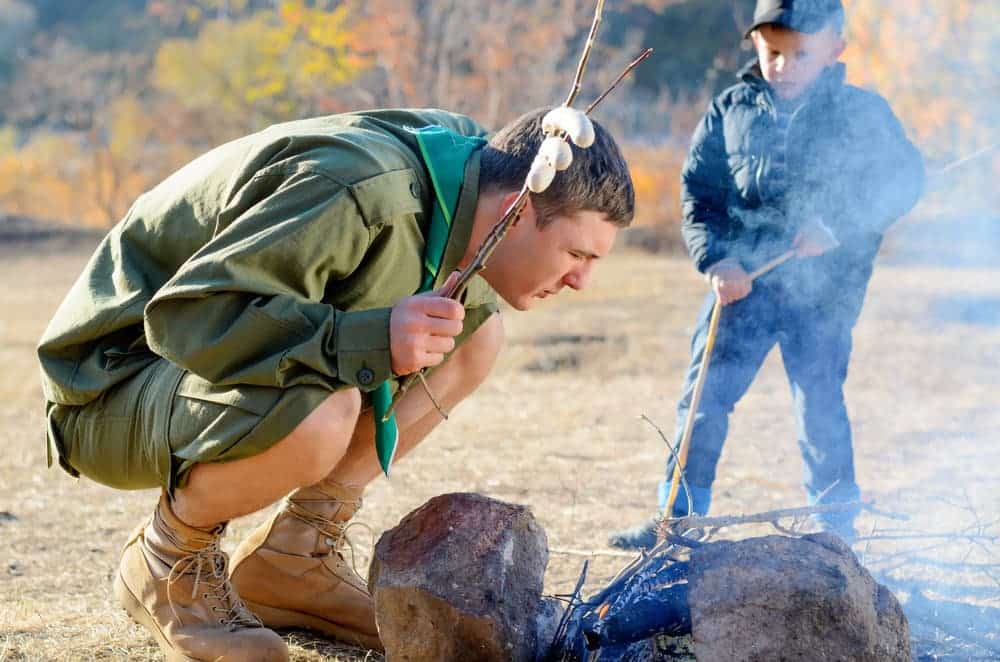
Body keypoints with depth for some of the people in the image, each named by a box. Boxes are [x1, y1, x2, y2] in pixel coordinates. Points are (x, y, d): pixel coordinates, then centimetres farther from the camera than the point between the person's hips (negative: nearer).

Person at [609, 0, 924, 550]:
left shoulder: (862, 113, -1)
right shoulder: (730, 110, 5)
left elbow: (904, 179, -4)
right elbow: (698, 190, 6)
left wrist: (839, 227, -18)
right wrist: (716, 257, -10)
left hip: (822, 286, -2)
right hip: (742, 278, 3)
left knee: (820, 403, 3)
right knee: (704, 396, 2)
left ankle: (838, 525, 17)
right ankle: (676, 518, 10)